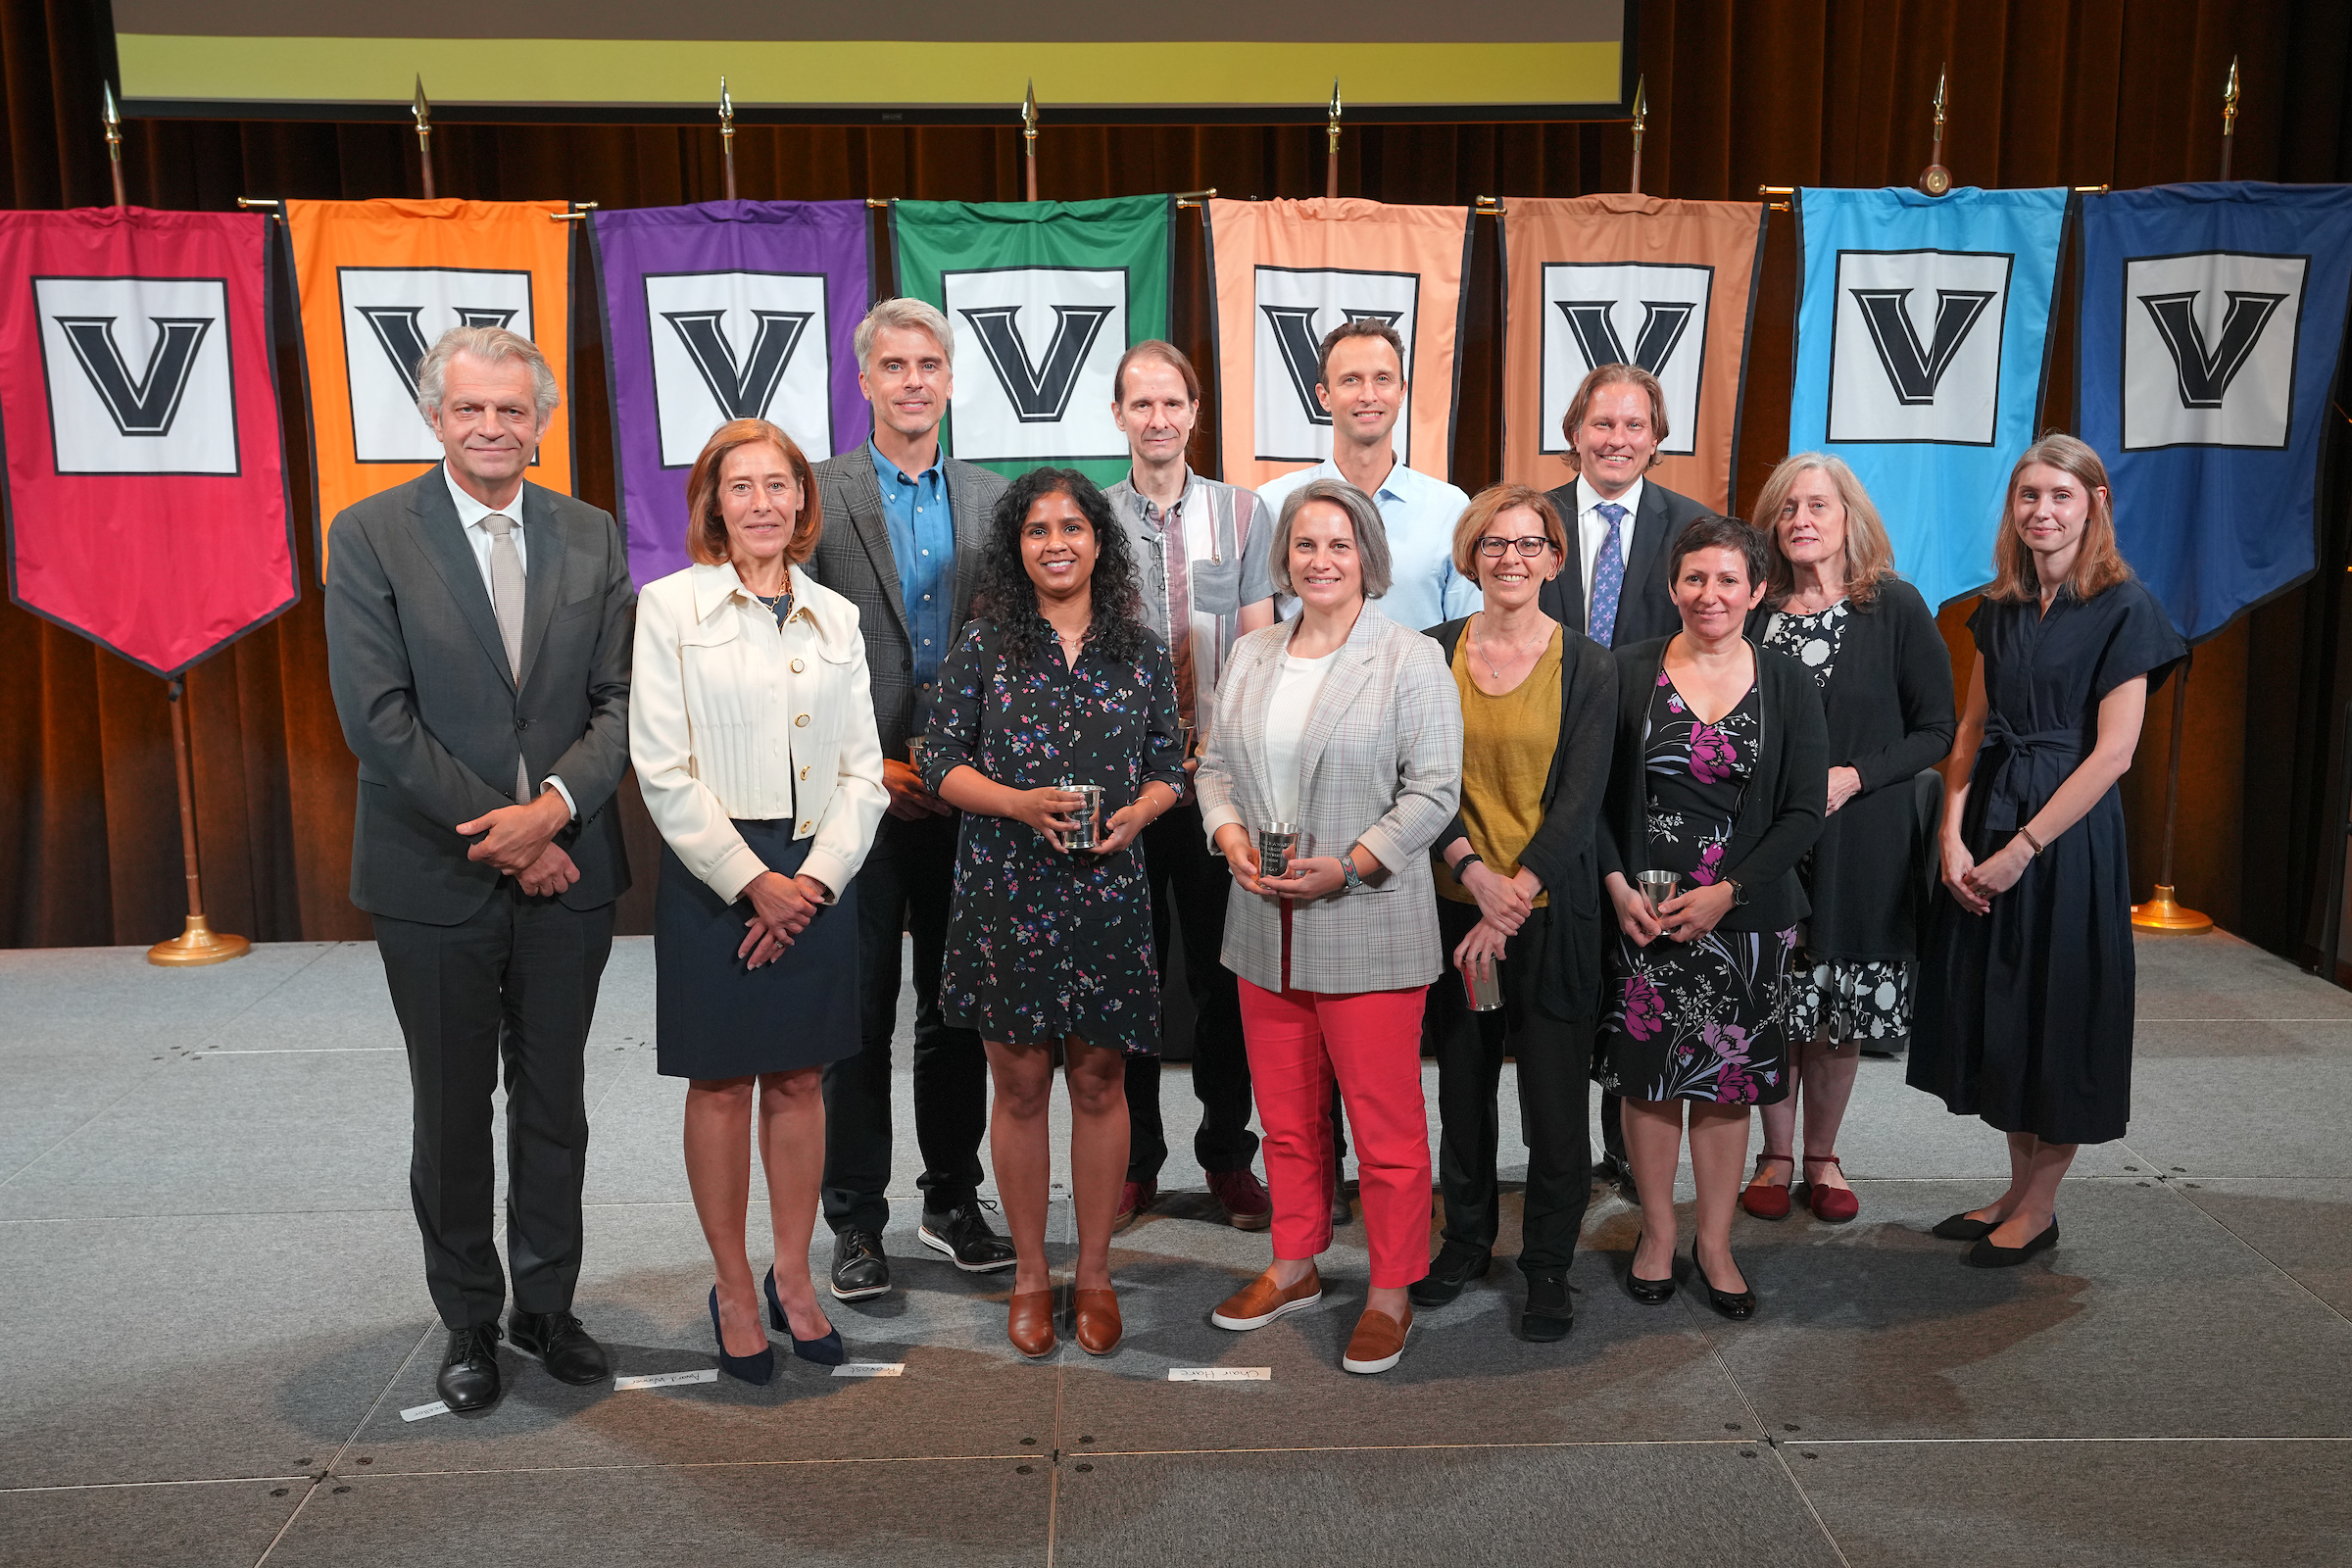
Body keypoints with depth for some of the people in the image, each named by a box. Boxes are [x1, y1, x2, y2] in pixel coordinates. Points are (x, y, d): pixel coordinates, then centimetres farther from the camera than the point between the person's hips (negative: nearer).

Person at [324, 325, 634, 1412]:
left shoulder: (591, 536, 5)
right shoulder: (370, 535, -5)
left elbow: (620, 700, 1)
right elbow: (376, 716, -11)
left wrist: (556, 803, -16)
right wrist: (500, 832, -14)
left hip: (565, 870, 3)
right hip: (435, 877, -2)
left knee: (555, 1103, 13)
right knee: (453, 1112, 11)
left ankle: (547, 1304, 30)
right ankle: (468, 1321, 28)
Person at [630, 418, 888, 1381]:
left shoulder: (836, 617, 9)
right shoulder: (672, 606, -2)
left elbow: (864, 771, 6)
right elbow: (664, 772, -8)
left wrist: (813, 878, -7)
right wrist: (754, 882, -12)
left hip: (817, 878, 3)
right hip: (713, 875, -3)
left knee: (799, 1080, 10)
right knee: (721, 1083, 5)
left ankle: (793, 1277, 24)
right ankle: (733, 1290, 20)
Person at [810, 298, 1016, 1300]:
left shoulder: (991, 500, 10)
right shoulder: (816, 496, -1)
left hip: (965, 797, 3)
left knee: (958, 1010, 12)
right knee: (859, 1016, 5)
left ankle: (953, 1202, 27)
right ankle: (855, 1222, 17)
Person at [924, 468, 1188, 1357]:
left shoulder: (1142, 652, 7)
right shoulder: (984, 647, 2)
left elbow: (1169, 767, 10)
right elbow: (942, 762, 1)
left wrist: (1137, 812, -11)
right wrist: (1020, 802, -16)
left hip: (1107, 893, 1)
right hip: (1007, 892, -1)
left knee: (1100, 1081, 7)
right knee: (1020, 1084, 6)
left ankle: (1094, 1271, 22)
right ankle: (1030, 1273, 21)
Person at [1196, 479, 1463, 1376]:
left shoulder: (1412, 660, -6)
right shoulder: (1251, 656, 12)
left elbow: (1434, 790, -10)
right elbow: (1218, 765, 15)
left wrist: (1347, 868, -18)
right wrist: (1232, 839, -5)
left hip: (1367, 927, -5)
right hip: (1265, 929, 5)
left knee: (1384, 1124, 2)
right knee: (1285, 1116, 16)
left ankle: (1391, 1294, 19)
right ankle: (1294, 1268, 33)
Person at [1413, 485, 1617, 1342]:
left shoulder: (1587, 666, -2)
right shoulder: (1434, 653, 2)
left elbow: (1580, 801, -7)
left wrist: (1514, 899, -16)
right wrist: (1474, 871, -16)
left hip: (1550, 910, -2)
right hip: (1455, 905, 2)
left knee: (1555, 1094, 4)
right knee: (1462, 1083, 13)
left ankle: (1549, 1265, 21)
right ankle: (1466, 1239, 33)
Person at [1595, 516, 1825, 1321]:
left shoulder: (1788, 685, 1)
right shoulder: (1630, 671, 0)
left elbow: (1804, 813, -2)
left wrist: (1725, 892, -12)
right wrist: (1618, 886, -12)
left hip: (1744, 914, 0)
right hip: (1641, 911, 0)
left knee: (1727, 1081, 8)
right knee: (1648, 1074, 7)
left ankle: (1714, 1242, 23)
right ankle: (1657, 1230, 24)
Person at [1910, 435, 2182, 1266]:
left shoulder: (2124, 608, -10)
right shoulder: (2001, 606, 8)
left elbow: (2112, 752, -15)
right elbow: (1971, 726, 8)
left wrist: (2021, 849, -16)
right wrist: (1953, 836, -4)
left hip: (2068, 831, -6)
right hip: (1988, 822, 6)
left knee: (2057, 1010, 3)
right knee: (1995, 1008, 11)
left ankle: (2040, 1210, 18)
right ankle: (2017, 1190, 26)